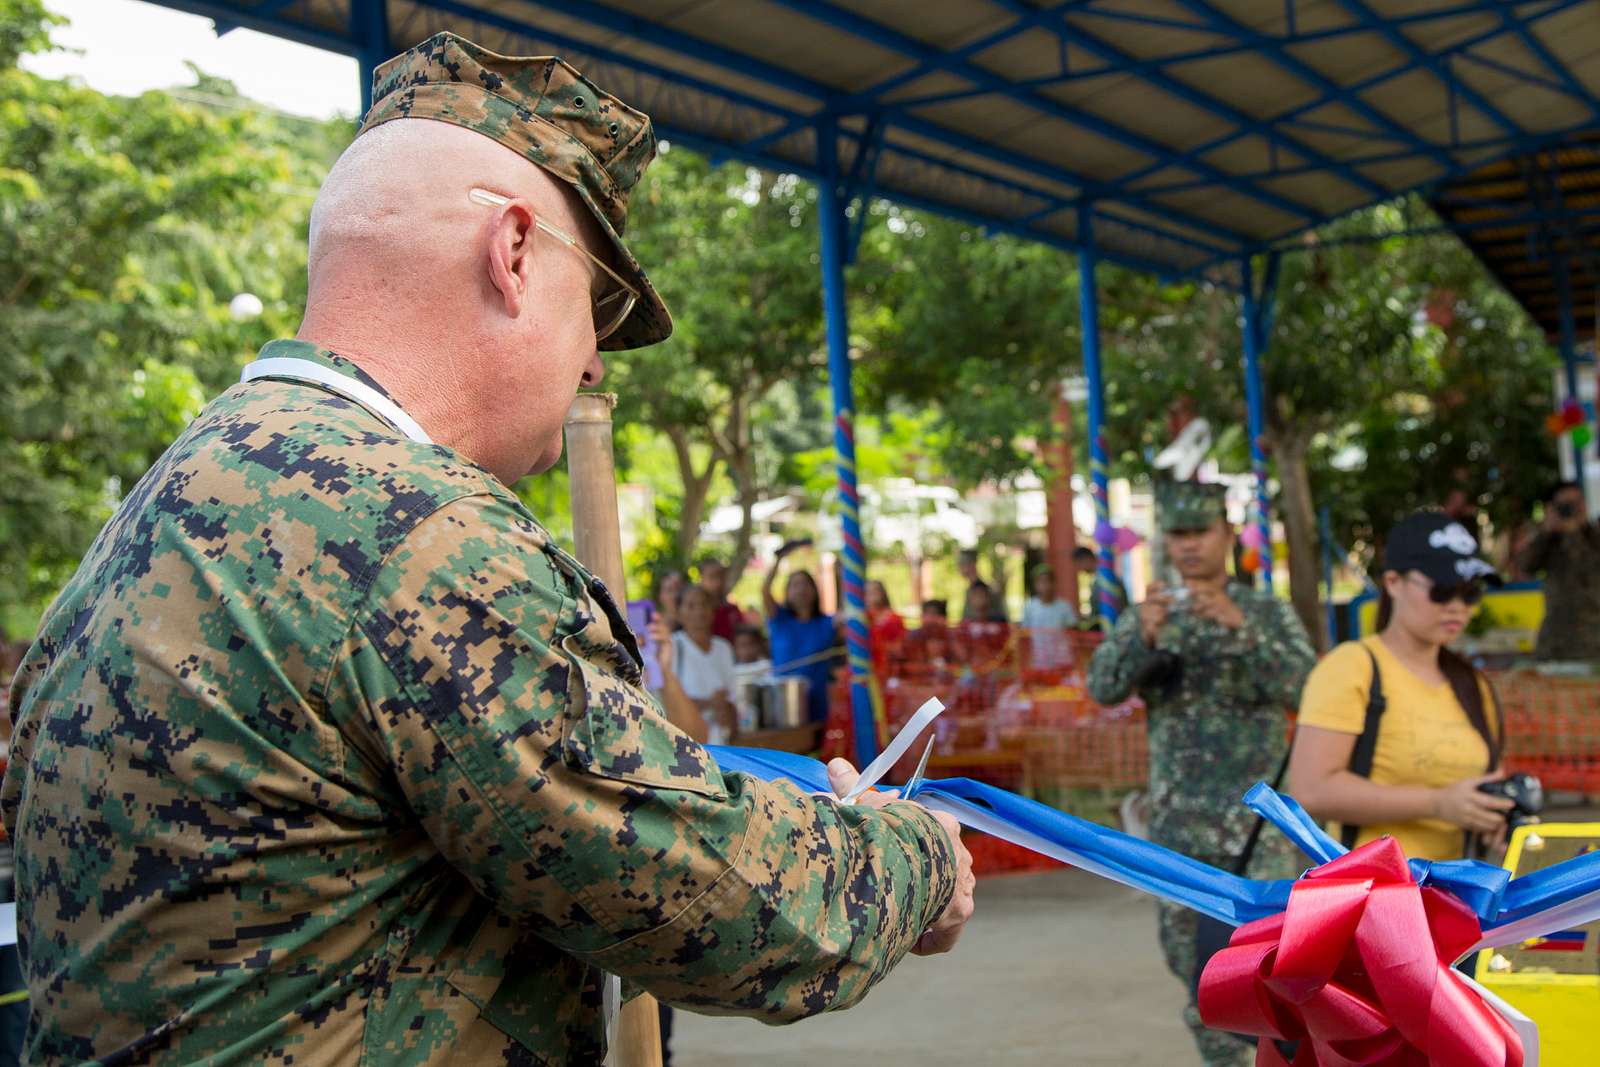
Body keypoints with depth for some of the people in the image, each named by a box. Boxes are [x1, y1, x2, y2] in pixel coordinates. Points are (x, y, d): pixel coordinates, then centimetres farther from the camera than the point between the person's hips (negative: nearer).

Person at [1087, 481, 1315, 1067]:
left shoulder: (1268, 611, 1)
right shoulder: (1146, 615, 7)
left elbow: (1300, 686, -15)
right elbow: (1103, 686, -8)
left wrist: (1239, 627, -31)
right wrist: (1140, 634, -29)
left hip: (1258, 814, -3)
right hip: (1178, 817, 3)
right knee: (1192, 957, 8)